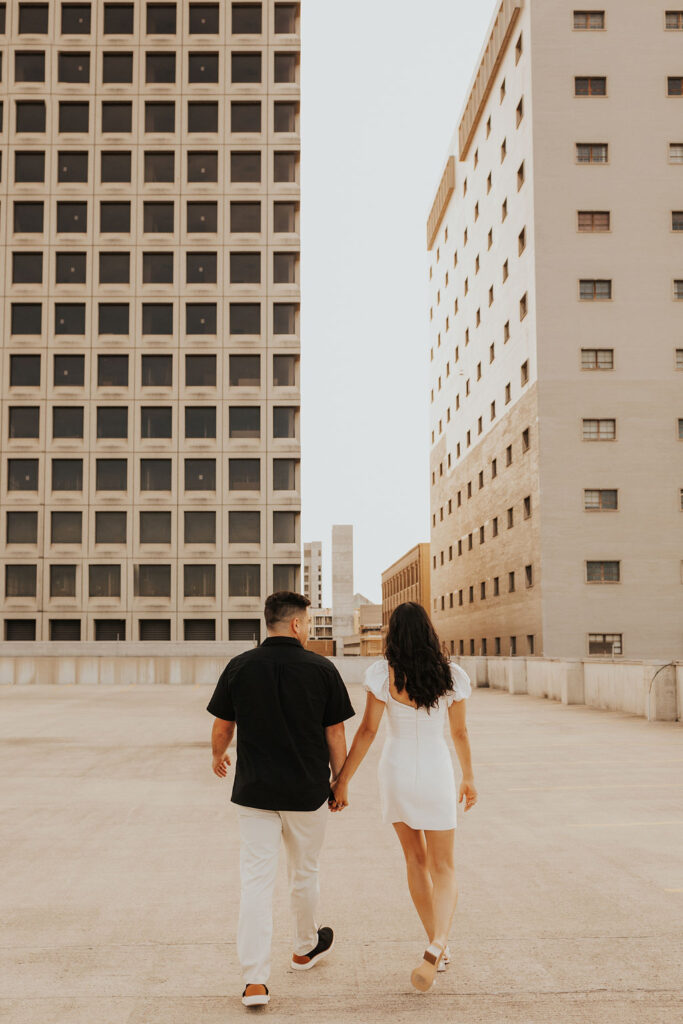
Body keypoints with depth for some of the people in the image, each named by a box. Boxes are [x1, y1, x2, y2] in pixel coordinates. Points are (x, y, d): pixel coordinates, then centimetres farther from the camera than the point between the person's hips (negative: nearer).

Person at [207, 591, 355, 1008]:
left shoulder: (239, 667, -4)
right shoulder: (322, 669, -8)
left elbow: (223, 727, 4)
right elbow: (336, 734, -4)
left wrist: (218, 757, 25)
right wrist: (340, 782, 9)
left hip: (255, 790, 1)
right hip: (308, 790, 0)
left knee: (256, 880, 3)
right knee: (304, 873, 19)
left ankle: (255, 981, -2)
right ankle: (306, 947, 41)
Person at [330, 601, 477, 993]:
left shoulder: (384, 673, -11)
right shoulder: (451, 675, -6)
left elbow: (368, 730, -13)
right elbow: (460, 732, 2)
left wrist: (343, 780, -6)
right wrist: (469, 778, 15)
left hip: (396, 770, 1)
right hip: (436, 772, 0)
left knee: (416, 859, 19)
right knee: (443, 868, 7)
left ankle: (439, 948, 26)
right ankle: (437, 946, -17)